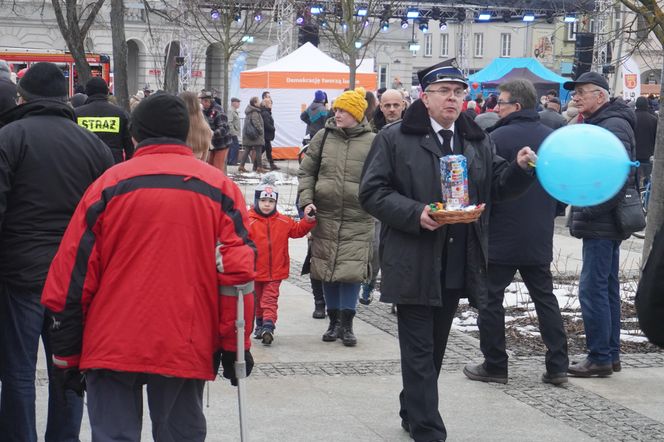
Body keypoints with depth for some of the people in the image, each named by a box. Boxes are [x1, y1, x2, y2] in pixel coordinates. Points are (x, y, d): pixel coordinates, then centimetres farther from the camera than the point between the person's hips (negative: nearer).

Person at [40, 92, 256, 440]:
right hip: (187, 347, 1)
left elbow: (72, 278, 0)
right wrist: (234, 345, 3)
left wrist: (67, 356, 8)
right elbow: (237, 271, -4)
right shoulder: (219, 187, 2)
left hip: (111, 346, -1)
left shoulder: (109, 184, 0)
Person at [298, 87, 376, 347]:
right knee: (327, 269, 8)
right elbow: (306, 171, 9)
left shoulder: (372, 142, -1)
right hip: (325, 217, 3)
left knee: (351, 271, -6)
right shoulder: (324, 137, 5)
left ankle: (346, 324, 6)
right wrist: (306, 200, -2)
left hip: (357, 219, -2)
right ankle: (334, 321, 21)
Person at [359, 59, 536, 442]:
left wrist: (520, 168, -8)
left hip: (458, 264, 6)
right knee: (419, 350, -3)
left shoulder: (478, 141, 12)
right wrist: (416, 214, -19)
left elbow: (496, 186, 12)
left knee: (435, 347, 17)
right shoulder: (395, 139, -4)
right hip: (414, 264, -6)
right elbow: (372, 192, -7)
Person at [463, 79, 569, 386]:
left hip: (502, 235, -6)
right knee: (545, 298, 13)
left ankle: (494, 366, 9)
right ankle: (557, 366, 12)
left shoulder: (498, 138, -15)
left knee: (491, 298, 5)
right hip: (540, 238, 6)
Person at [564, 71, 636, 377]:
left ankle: (600, 357, -4)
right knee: (607, 288, 14)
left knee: (593, 289, -8)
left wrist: (591, 212, -22)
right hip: (604, 224, 10)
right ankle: (611, 354, 20)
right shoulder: (596, 124, 17)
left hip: (602, 225, -10)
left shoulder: (614, 126, -15)